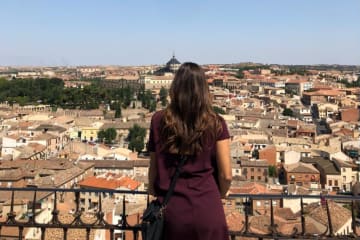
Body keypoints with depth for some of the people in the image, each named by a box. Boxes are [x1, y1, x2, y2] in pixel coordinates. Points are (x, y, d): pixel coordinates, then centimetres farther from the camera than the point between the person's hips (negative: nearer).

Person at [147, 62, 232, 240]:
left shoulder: (159, 121, -5)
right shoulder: (216, 124, -8)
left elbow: (153, 168, 2)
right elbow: (226, 176, -5)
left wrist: (154, 192, 21)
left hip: (171, 210, 1)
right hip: (207, 209, -1)